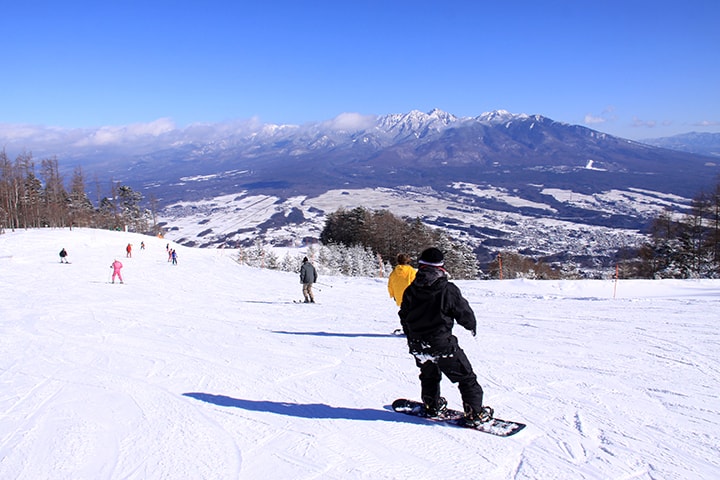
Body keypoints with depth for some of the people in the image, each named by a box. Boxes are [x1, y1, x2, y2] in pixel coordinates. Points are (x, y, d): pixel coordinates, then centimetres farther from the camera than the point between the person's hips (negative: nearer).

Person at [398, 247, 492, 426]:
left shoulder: (410, 290, -2)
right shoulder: (448, 290, -14)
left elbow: (404, 318, 10)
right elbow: (465, 313, -4)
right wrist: (472, 326, 18)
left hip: (417, 346, 5)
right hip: (442, 344, -4)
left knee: (429, 375, 29)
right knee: (466, 377, 9)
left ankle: (432, 405, 39)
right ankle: (475, 413, 9)